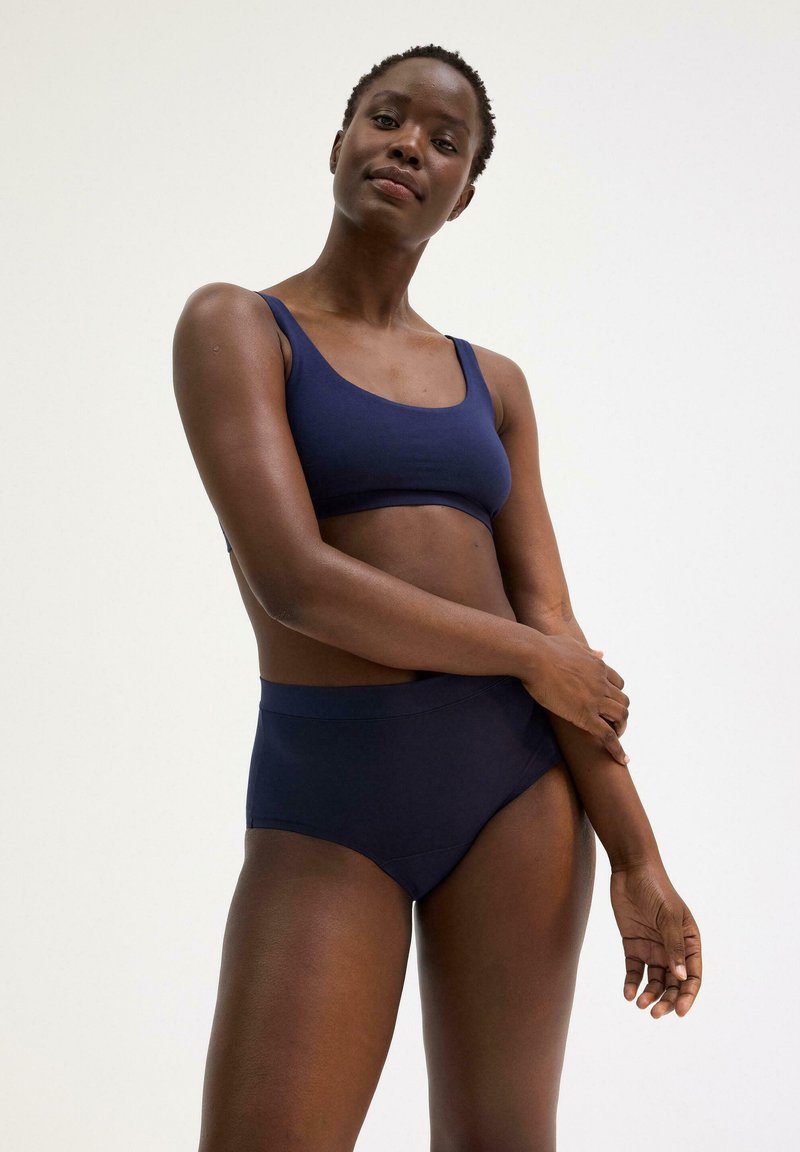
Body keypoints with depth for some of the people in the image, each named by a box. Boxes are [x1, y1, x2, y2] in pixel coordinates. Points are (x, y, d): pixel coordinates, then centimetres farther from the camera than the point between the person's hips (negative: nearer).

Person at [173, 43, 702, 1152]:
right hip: (325, 808, -3)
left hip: (513, 781, 4)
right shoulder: (235, 326, -2)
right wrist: (532, 661, -7)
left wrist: (639, 859, -4)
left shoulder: (492, 383, 13)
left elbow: (552, 625, 5)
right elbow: (292, 580, -15)